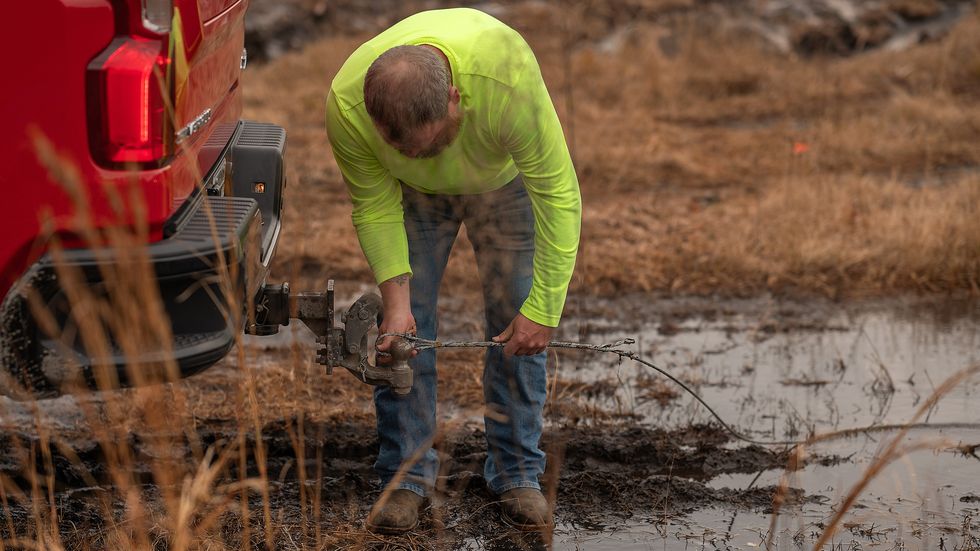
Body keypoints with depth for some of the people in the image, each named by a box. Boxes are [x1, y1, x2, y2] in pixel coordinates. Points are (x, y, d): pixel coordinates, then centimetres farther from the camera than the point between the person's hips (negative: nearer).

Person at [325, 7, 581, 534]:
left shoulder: (509, 77, -45)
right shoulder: (346, 105, -37)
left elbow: (557, 194, -35)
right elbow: (374, 206, -19)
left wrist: (542, 310, -34)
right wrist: (395, 298, -28)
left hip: (504, 180, -1)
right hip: (411, 194, 1)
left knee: (517, 326, -4)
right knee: (404, 329, -6)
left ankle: (517, 475, 7)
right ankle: (405, 476, 4)